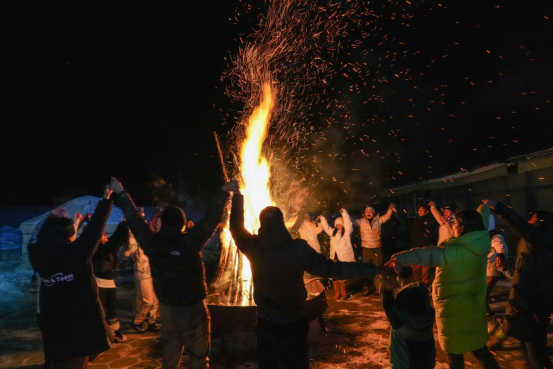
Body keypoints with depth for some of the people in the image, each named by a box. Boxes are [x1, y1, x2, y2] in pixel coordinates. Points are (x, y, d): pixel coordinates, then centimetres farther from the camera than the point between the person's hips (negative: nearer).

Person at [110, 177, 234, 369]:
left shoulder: (152, 243, -11)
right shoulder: (191, 242, -20)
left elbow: (134, 219, 1)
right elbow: (212, 218, -16)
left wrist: (121, 193, 12)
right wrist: (224, 192, -7)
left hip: (167, 308, 4)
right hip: (193, 308, -4)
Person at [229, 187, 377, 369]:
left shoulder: (253, 246, -15)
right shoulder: (299, 249, -21)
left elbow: (235, 227, 1)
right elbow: (330, 268, -19)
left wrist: (237, 197, 9)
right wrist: (366, 269, -13)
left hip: (265, 322, 2)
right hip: (293, 323, -2)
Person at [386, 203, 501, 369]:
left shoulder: (459, 251, -29)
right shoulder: (480, 242, -6)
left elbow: (433, 254, -47)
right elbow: (482, 221, 16)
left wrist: (402, 257, -61)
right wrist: (485, 208, 37)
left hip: (454, 310, -7)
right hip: (474, 307, 8)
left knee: (455, 353, 10)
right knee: (478, 347, 24)